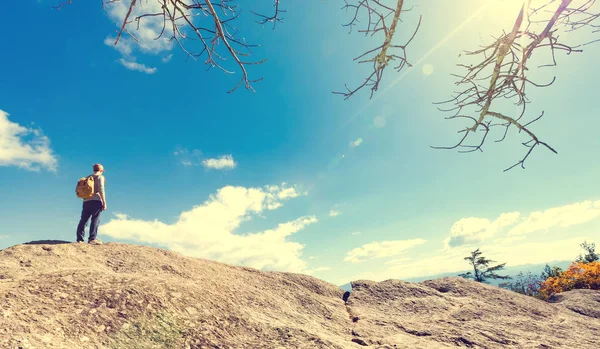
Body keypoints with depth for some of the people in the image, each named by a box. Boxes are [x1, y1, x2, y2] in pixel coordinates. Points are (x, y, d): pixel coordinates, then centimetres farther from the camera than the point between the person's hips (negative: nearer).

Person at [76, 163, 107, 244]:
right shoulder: (100, 177, 2)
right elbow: (101, 190, -9)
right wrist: (104, 202, -10)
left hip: (86, 201, 7)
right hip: (96, 201, -6)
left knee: (83, 220, 7)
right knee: (95, 220, -9)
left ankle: (79, 238, 5)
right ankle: (92, 238, -15)